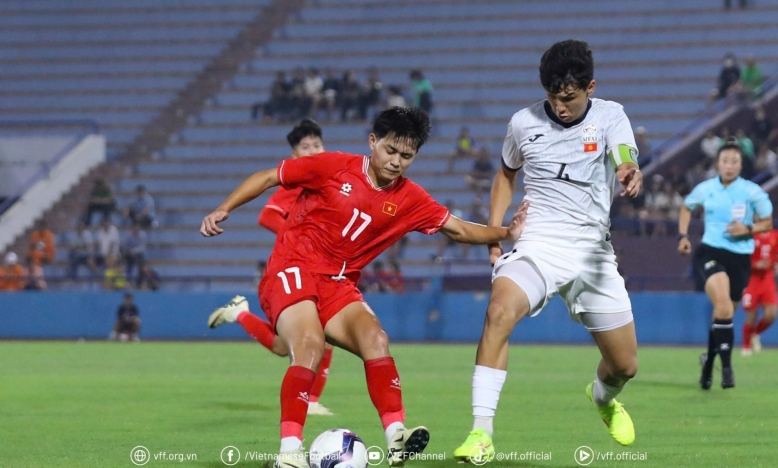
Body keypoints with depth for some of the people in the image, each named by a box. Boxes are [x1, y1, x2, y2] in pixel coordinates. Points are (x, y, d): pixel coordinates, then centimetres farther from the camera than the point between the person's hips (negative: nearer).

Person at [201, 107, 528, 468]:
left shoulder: (409, 199, 4)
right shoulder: (334, 167, -7)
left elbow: (459, 230, 9)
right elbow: (268, 178, -1)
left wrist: (505, 233, -5)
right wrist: (223, 210, -8)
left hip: (338, 285, 5)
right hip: (292, 269, -5)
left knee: (375, 339, -21)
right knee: (311, 346, -28)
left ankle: (396, 437, -25)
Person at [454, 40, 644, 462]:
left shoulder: (609, 116, -3)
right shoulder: (524, 123, 2)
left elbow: (626, 162, -23)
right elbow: (506, 175, 21)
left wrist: (630, 173, -48)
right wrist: (493, 234, 10)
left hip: (592, 250, 1)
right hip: (538, 245, -1)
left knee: (625, 365, 7)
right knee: (500, 311, -32)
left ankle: (603, 396, 47)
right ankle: (481, 433, -32)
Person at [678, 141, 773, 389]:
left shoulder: (753, 192, -3)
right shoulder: (705, 189, 2)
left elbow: (767, 223, 7)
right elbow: (686, 208, 22)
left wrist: (748, 229, -13)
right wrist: (683, 235, 9)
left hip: (740, 257, 1)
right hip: (710, 253, -1)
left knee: (724, 313, 11)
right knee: (724, 306, -27)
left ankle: (708, 364, 36)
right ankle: (726, 366, -26)